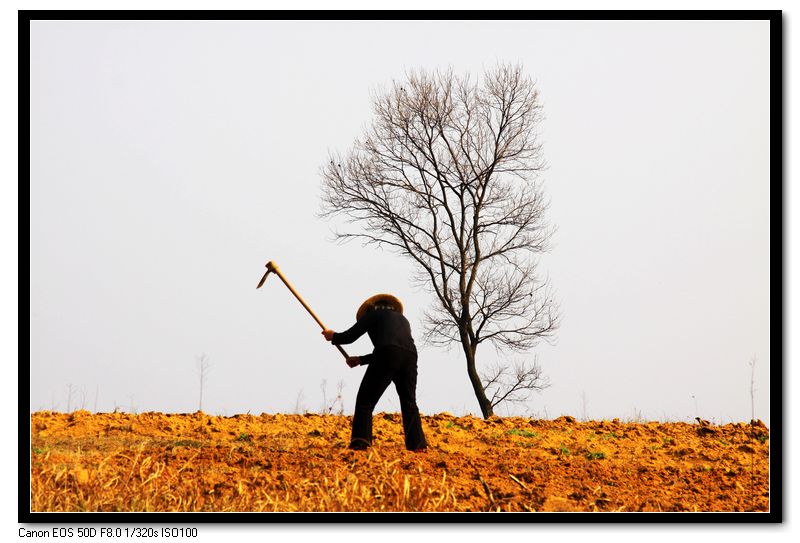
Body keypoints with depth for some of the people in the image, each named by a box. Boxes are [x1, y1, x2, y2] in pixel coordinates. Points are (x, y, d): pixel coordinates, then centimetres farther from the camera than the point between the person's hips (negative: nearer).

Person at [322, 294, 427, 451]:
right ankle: (417, 444, 7)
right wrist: (361, 360, 47)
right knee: (409, 403, 18)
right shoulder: (403, 320, 37)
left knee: (365, 400, 0)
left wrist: (333, 336, 36)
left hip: (387, 356, -5)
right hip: (410, 357, 5)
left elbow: (350, 336, 16)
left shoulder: (373, 313, 22)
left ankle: (360, 441, -16)